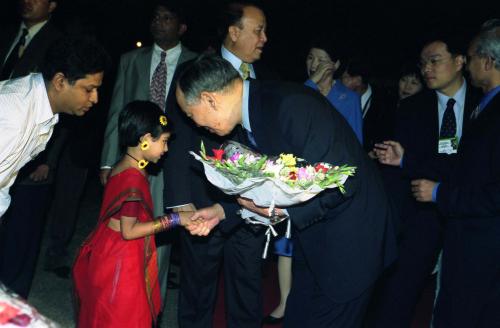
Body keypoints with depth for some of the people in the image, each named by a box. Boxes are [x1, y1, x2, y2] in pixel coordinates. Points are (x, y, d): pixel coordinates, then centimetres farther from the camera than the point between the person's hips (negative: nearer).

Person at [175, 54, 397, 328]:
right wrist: (222, 210, 3)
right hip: (310, 237, 8)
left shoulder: (293, 105, -27)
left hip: (348, 238, -8)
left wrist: (284, 208, -25)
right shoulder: (247, 121, 1)